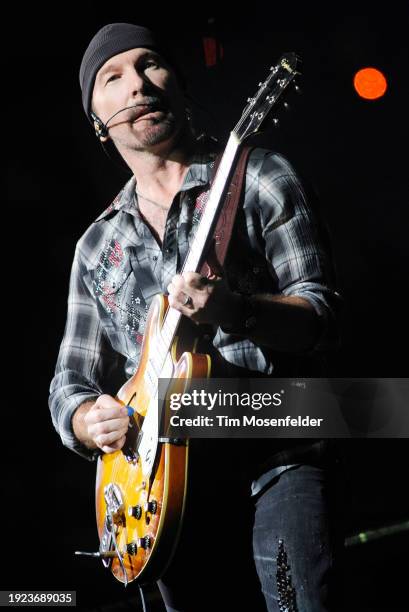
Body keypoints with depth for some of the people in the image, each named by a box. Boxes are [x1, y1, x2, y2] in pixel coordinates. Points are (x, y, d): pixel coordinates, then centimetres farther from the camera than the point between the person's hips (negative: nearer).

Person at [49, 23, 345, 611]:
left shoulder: (258, 177, 3)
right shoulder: (97, 246, 15)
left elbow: (322, 314, -5)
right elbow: (69, 382, 16)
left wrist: (236, 311, -25)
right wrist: (89, 421, -8)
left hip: (278, 457, -4)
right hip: (168, 481, 4)